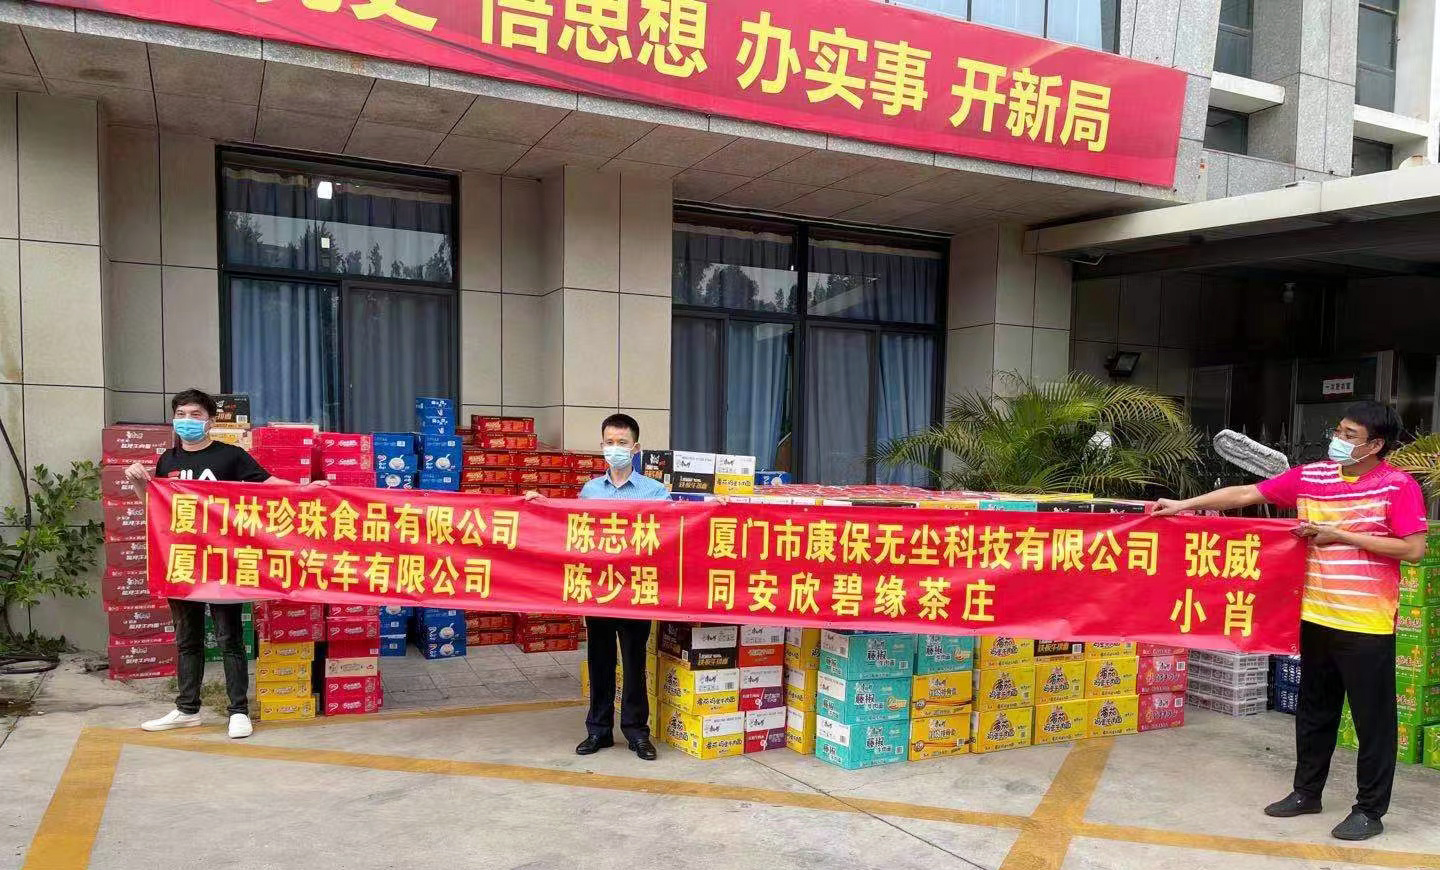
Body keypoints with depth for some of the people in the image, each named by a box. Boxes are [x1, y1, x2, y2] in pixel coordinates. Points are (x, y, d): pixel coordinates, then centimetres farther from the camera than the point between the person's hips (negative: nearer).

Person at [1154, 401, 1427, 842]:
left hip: (1368, 624, -5)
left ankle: (1370, 809, 18)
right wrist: (1184, 505, -2)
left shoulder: (1399, 486, -9)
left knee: (1373, 718, 4)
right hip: (1316, 617, 5)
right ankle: (1307, 791, 30)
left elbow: (1413, 549, -13)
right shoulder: (1310, 477, 3)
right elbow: (1245, 494, 3)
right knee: (1314, 711, 16)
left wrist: (1341, 535, -15)